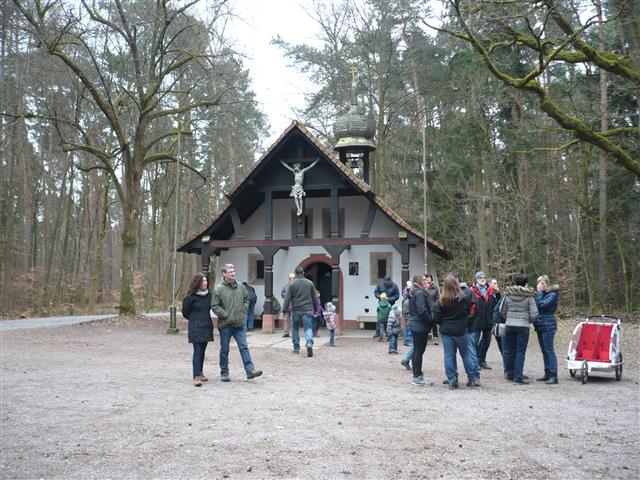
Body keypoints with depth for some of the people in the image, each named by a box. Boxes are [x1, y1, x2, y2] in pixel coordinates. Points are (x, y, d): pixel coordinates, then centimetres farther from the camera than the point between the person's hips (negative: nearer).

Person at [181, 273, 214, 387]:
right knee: (197, 351, -12)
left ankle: (200, 373, 25)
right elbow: (185, 312, -1)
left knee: (202, 351, 13)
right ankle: (196, 376, -14)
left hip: (207, 326, 6)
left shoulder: (209, 295, 8)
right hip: (196, 328, -6)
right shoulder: (191, 297, -9)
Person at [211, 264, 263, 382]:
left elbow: (246, 300, 18)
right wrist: (225, 315, -13)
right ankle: (224, 373, 17)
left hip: (239, 324, 3)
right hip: (225, 324, -3)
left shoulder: (241, 287, 6)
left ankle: (250, 370, -3)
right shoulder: (218, 289, -9)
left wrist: (243, 312, 5)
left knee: (244, 347, -1)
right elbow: (214, 306, -10)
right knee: (224, 350, 7)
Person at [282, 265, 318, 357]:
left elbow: (287, 298, -7)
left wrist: (285, 309, -2)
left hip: (296, 310, -1)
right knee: (308, 328, 0)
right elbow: (314, 298, 11)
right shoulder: (310, 283, 5)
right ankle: (309, 344, -23)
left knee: (295, 328, 14)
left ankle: (296, 348, 18)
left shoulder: (292, 284, -3)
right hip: (307, 310, 1)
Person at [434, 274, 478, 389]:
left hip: (446, 331, 0)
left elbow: (436, 317, -9)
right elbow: (469, 311, 3)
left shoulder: (441, 301, -11)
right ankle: (472, 379, 18)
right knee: (465, 354, 13)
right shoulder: (464, 299, -10)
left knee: (449, 356, 6)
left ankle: (452, 380, 5)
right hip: (461, 331, 0)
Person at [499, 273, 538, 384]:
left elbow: (502, 311, 7)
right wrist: (529, 321, 11)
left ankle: (510, 373, 22)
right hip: (523, 326, -3)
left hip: (509, 325, 3)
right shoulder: (528, 296, -6)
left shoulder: (508, 295, 1)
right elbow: (534, 314, -8)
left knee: (509, 350, 12)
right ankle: (518, 376, 0)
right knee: (520, 352, 2)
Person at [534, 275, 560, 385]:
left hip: (548, 326, -9)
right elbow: (536, 307, 11)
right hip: (540, 326, 9)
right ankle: (547, 374, 18)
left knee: (549, 351, -10)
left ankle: (553, 376, -10)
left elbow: (541, 304, -22)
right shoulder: (541, 294, 16)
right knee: (544, 351, 12)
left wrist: (539, 292, -12)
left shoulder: (552, 295, -9)